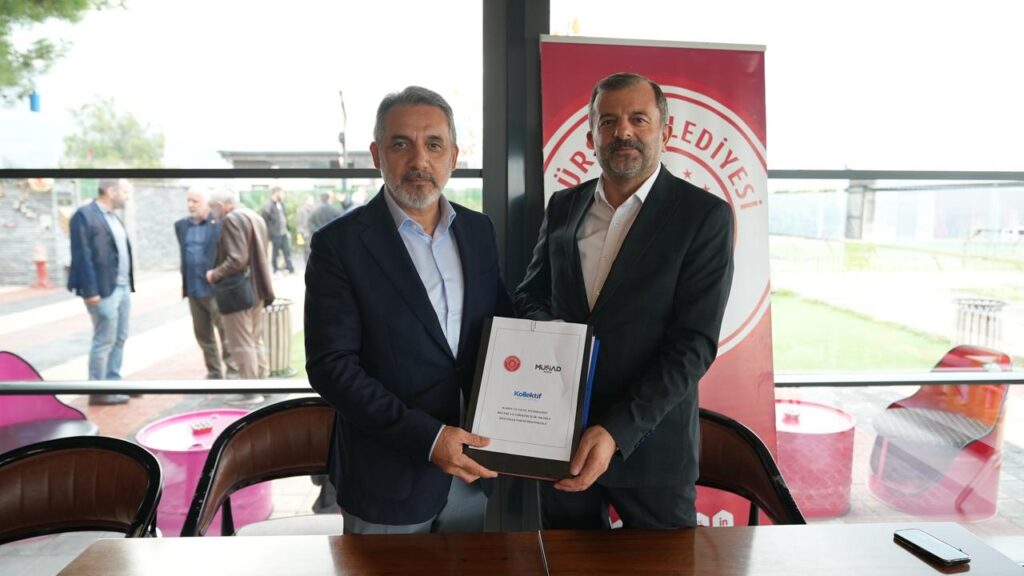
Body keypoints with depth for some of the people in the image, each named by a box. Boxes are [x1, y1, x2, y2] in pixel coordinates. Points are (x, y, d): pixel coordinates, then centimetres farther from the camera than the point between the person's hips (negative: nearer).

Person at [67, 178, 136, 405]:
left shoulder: (114, 217, 15)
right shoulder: (85, 215, -11)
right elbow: (82, 256, -16)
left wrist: (129, 284, 11)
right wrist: (90, 291, -19)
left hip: (123, 287, 8)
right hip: (104, 290, -8)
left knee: (119, 338, 13)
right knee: (104, 340, -2)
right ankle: (98, 391, 8)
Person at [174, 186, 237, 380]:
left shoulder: (220, 223, -8)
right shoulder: (181, 225, 12)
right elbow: (184, 254, 20)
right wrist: (184, 283, 15)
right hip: (193, 289, 6)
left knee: (226, 334, 2)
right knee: (203, 335, 12)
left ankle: (233, 374, 11)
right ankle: (214, 374, 24)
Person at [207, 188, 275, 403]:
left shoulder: (232, 219, -17)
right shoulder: (254, 217, 13)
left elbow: (237, 259, -24)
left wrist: (215, 274, -12)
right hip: (255, 288, 10)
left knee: (241, 343, 0)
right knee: (255, 339, 18)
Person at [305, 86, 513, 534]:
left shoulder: (479, 230, 3)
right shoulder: (339, 244, -11)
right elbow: (330, 366, -15)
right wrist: (426, 437, -20)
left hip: (472, 471, 5)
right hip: (388, 480, -4)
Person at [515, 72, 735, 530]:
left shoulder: (705, 215, -8)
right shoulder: (562, 206, 6)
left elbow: (694, 344, -13)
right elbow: (529, 294, 13)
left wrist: (617, 431, -22)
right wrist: (547, 329, -11)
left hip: (649, 444, -3)